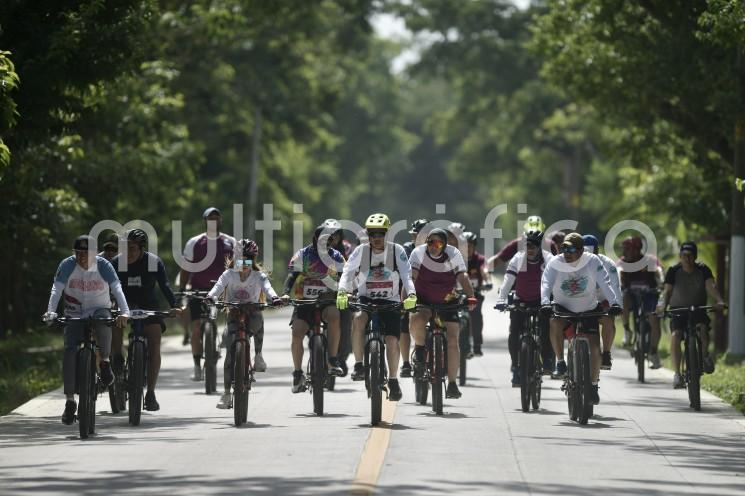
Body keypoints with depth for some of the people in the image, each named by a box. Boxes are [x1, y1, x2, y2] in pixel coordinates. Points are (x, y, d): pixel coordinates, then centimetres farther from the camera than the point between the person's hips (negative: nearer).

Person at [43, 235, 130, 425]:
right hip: (75, 315, 1)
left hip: (99, 309, -1)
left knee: (103, 321, -37)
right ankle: (70, 401, -9)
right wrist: (51, 311, -36)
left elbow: (117, 289, -22)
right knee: (70, 352, -17)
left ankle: (104, 363, -14)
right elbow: (57, 289, -19)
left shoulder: (103, 265, -12)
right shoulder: (67, 265, -10)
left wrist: (124, 312, -38)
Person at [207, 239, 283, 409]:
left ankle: (258, 355, -11)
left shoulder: (259, 276, 0)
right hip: (234, 315, 0)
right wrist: (211, 296, -39)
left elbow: (267, 287, -19)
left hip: (252, 313, 0)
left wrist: (274, 297, -42)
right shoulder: (229, 274, 2)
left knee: (257, 323, -37)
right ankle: (227, 393, -9)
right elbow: (219, 286, -16)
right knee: (231, 352, -13)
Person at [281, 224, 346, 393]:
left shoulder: (336, 257, 2)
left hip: (327, 300, 0)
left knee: (334, 315, -33)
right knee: (297, 332, -20)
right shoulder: (302, 255, -3)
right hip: (305, 301, 0)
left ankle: (333, 360, -26)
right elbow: (292, 276, -10)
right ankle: (297, 374, -5)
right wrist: (286, 293, -28)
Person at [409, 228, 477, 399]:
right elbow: (411, 276, -21)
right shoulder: (419, 253, -12)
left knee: (452, 340, -10)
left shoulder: (453, 254, -9)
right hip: (423, 301, -1)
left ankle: (452, 383, -2)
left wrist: (471, 297, -34)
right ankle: (419, 353, -5)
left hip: (447, 303, 1)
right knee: (416, 321, -34)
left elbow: (463, 277, -17)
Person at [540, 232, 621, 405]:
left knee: (595, 347, -11)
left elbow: (605, 283, -20)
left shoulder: (592, 262, -13)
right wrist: (545, 303, -42)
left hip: (588, 310, 0)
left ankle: (594, 385, 10)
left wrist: (614, 302, -35)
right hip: (564, 309, 0)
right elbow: (546, 284, -23)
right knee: (555, 323, -35)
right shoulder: (555, 263, -13)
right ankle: (560, 363, -17)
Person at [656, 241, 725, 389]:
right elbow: (667, 290, -15)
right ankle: (677, 374, -24)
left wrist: (719, 301, -39)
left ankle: (705, 355, -4)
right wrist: (662, 304, -36)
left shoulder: (703, 270, -6)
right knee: (675, 335, -27)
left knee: (703, 327, -32)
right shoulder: (674, 271, -7)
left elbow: (711, 286, -20)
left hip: (698, 309, 0)